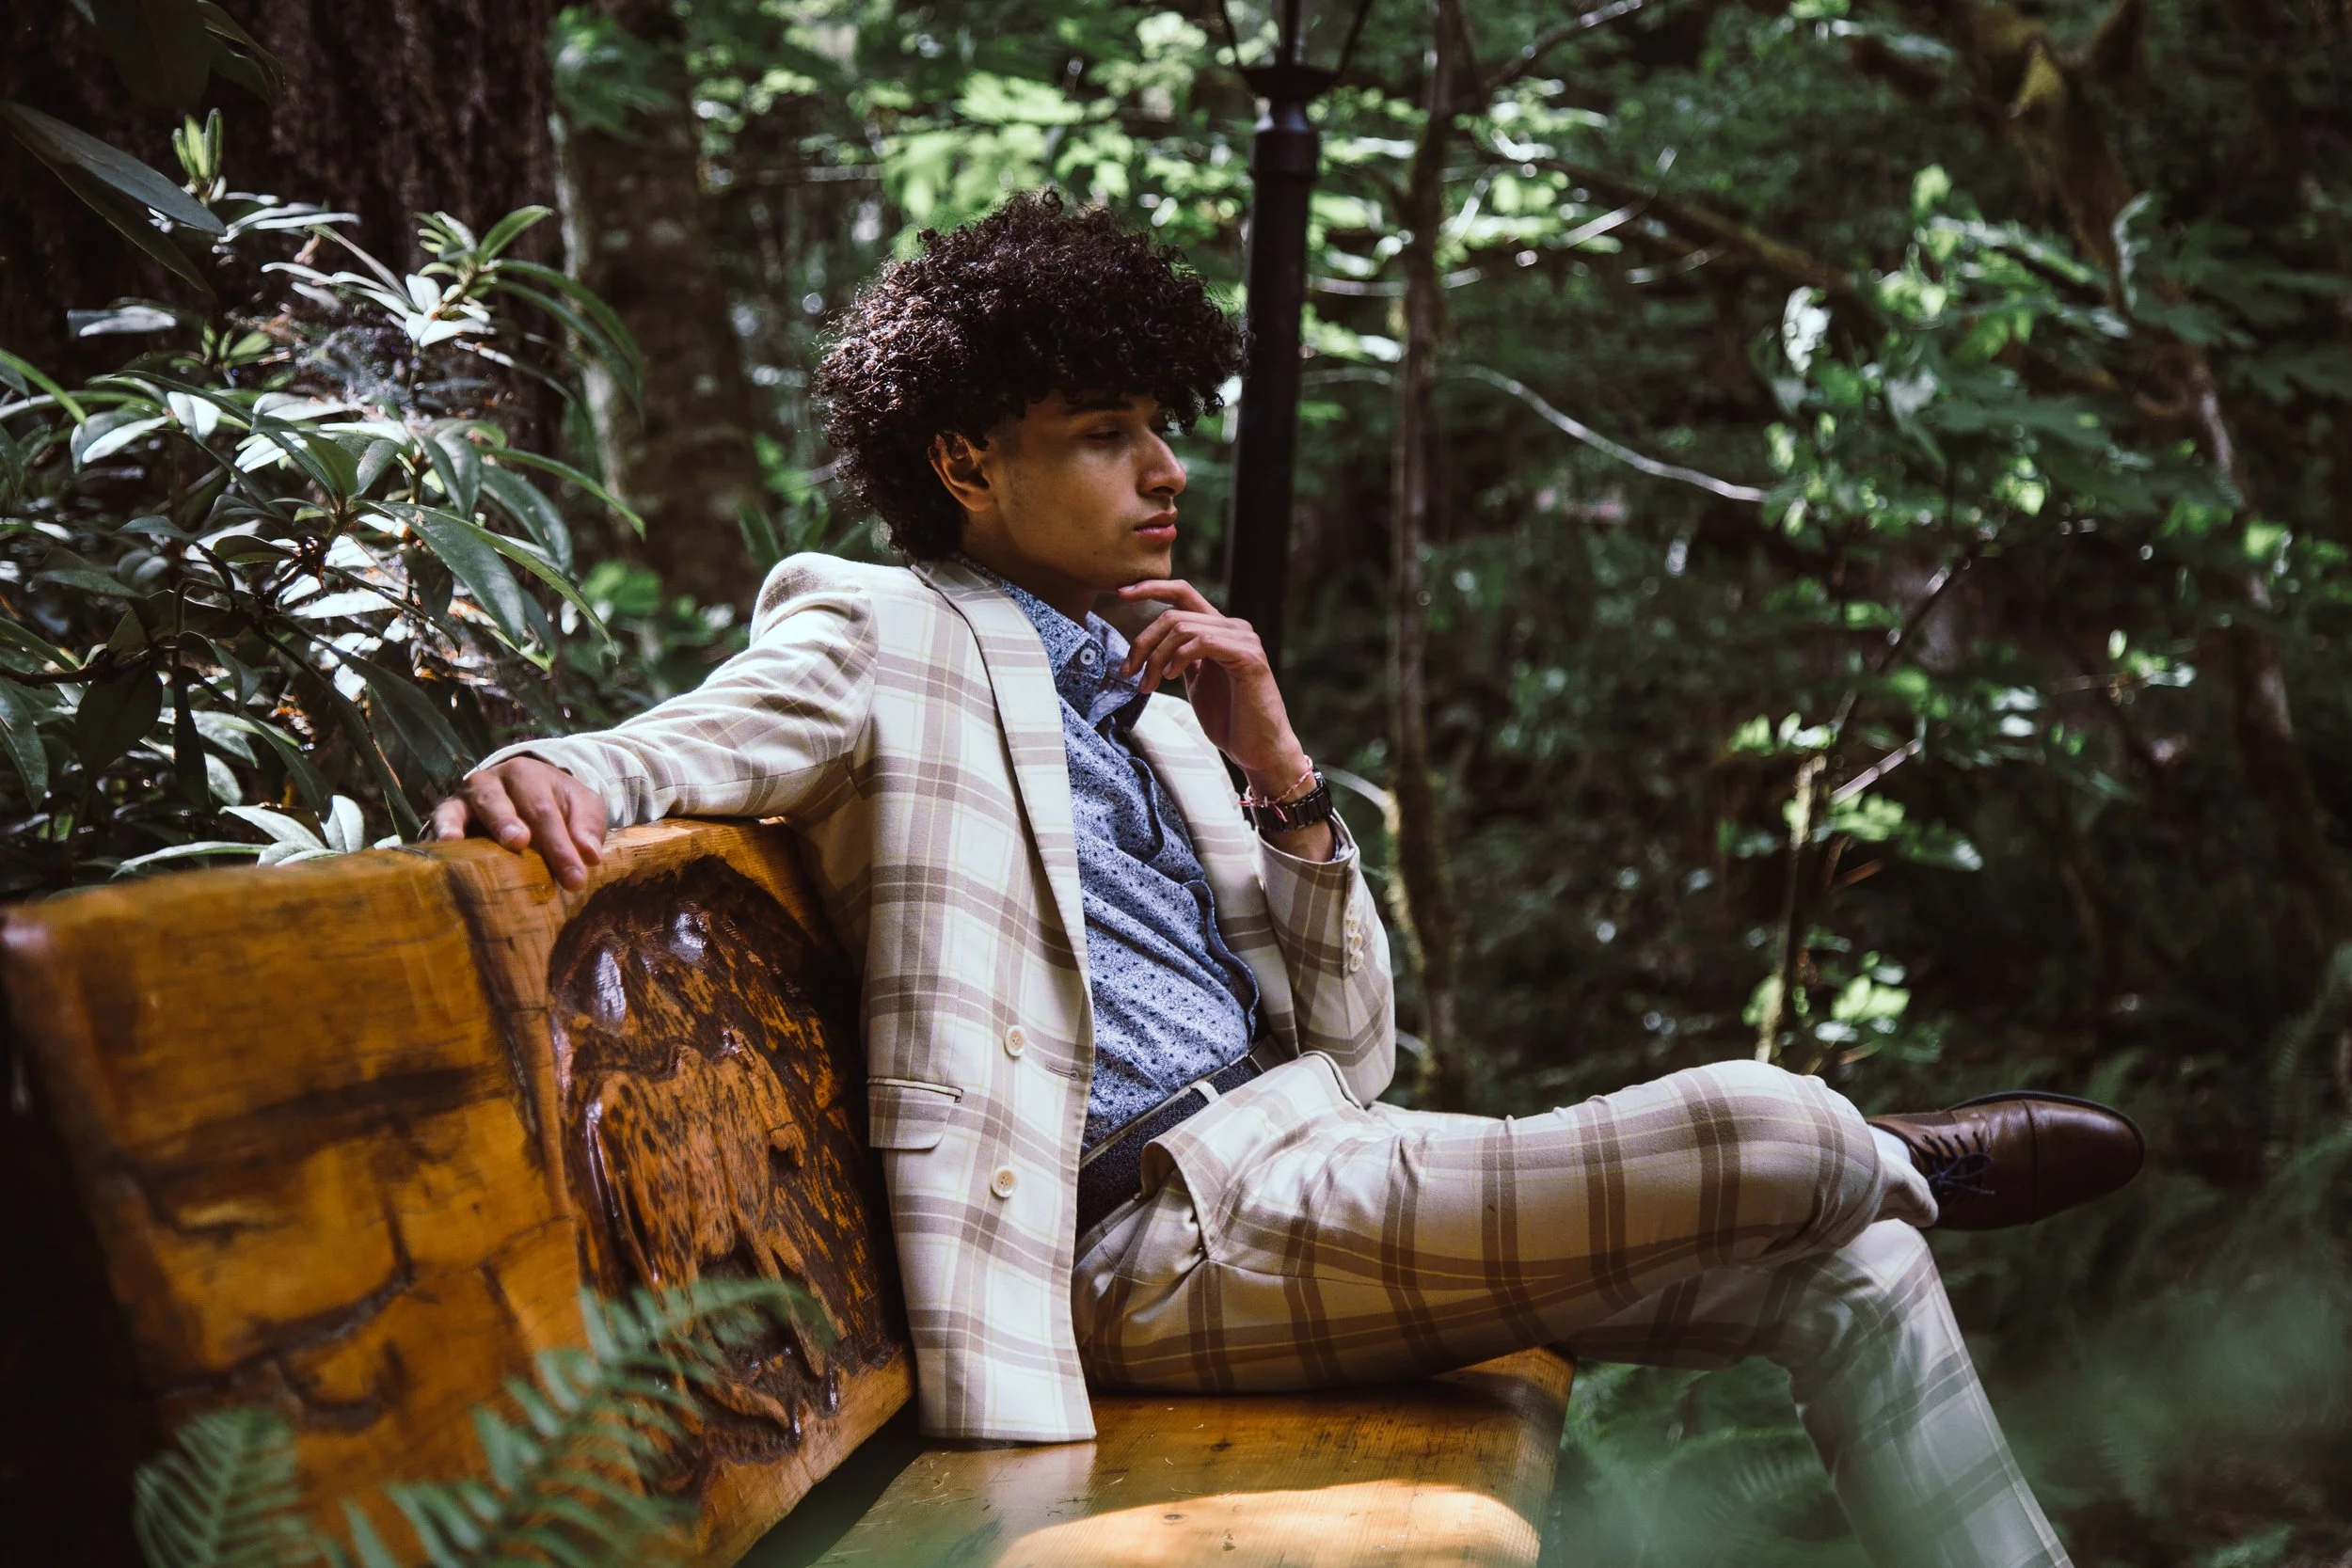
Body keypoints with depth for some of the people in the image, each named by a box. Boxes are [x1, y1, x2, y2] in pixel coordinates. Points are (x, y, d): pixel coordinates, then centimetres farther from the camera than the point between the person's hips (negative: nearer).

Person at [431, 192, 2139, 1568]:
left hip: (1319, 1171, 8)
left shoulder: (1154, 707, 21)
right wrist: (537, 774, -34)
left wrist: (1284, 775, 1)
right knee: (1774, 1138, -19)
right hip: (1166, 1228, -7)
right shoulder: (878, 635, 4)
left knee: (1847, 1265, -3)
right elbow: (652, 759, -10)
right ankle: (1888, 1155, 15)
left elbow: (1352, 1054, 16)